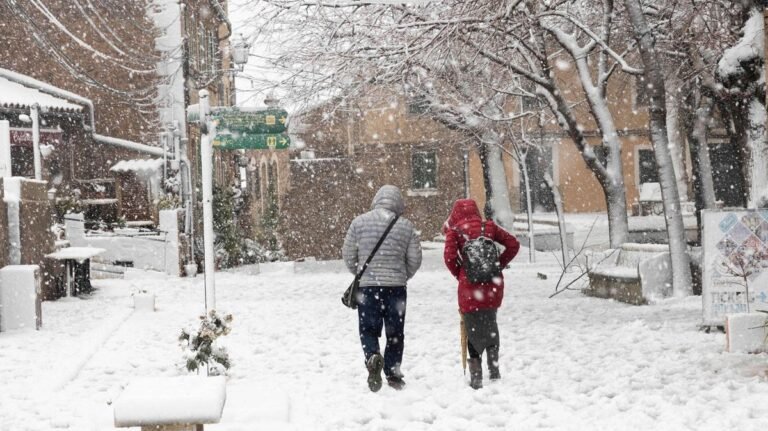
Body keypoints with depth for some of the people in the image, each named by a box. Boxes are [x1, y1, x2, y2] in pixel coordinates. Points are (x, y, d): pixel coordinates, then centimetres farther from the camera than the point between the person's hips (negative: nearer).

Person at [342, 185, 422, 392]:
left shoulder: (359, 222, -2)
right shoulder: (406, 226, 0)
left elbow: (348, 255, 2)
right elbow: (415, 260, 3)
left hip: (367, 286, 0)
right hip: (396, 287, 1)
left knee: (368, 329, 8)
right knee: (395, 332, 13)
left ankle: (373, 357, -18)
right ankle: (393, 373, 16)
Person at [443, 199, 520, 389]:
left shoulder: (454, 231, -2)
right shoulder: (488, 227, 7)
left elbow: (449, 256, -15)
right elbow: (513, 244, 4)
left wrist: (458, 273, 2)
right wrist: (499, 265, 9)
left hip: (470, 286, -3)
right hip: (493, 284, 3)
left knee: (473, 330, 5)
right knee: (490, 324, 21)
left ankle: (476, 377, 5)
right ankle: (494, 369, 24)